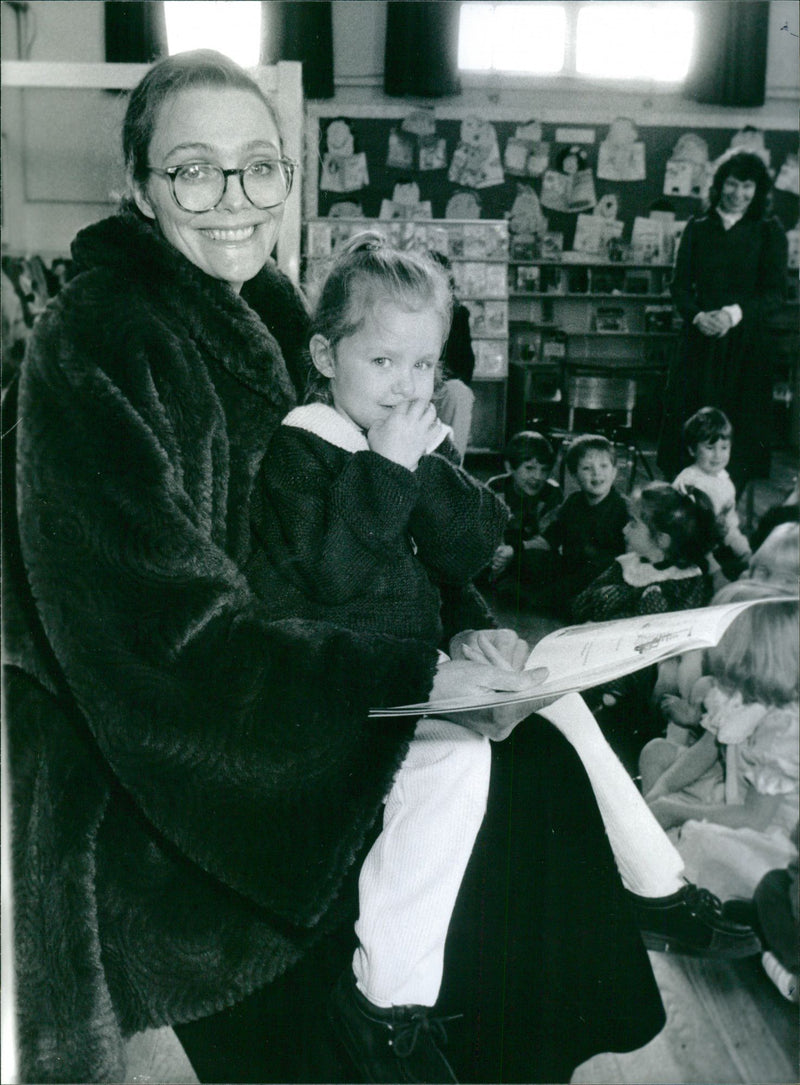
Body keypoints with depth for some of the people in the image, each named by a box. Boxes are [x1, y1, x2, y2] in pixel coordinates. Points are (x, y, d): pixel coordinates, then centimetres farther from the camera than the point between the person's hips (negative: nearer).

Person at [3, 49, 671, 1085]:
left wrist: (466, 623, -7)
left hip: (264, 710, 8)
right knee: (488, 794, -14)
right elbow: (174, 632, -25)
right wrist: (418, 678, -30)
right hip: (136, 761, -7)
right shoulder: (93, 345, -19)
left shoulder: (264, 309, 6)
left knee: (532, 759, 0)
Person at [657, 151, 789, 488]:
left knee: (738, 424, -2)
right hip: (699, 338, 2)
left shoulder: (769, 231, 4)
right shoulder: (697, 227, 10)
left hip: (746, 343, -1)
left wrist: (735, 313, -19)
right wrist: (697, 316, -14)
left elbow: (776, 292, -3)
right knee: (687, 420, -1)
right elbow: (680, 284, 5)